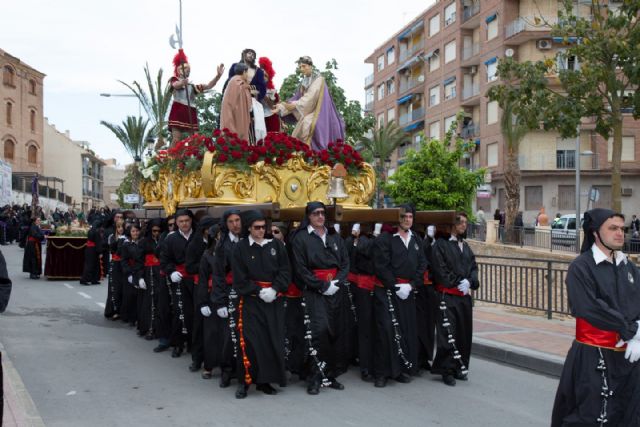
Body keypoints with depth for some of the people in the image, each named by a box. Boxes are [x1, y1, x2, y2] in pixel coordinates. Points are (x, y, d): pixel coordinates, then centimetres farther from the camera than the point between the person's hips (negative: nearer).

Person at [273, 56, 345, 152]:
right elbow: (297, 97, 8)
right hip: (308, 112, 7)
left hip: (318, 112, -7)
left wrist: (295, 105, -31)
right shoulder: (304, 82, 14)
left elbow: (311, 96, -21)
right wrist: (281, 107, -5)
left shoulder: (318, 79, -7)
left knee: (308, 125, -30)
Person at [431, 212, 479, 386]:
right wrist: (458, 283, -13)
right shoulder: (441, 244, -5)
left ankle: (459, 367, 20)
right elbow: (441, 270, -11)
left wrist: (470, 282, -8)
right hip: (447, 295, -7)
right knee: (448, 334, -6)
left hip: (464, 296, 7)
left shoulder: (465, 246, 16)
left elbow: (473, 267, 11)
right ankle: (447, 370, 2)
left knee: (464, 332, 9)